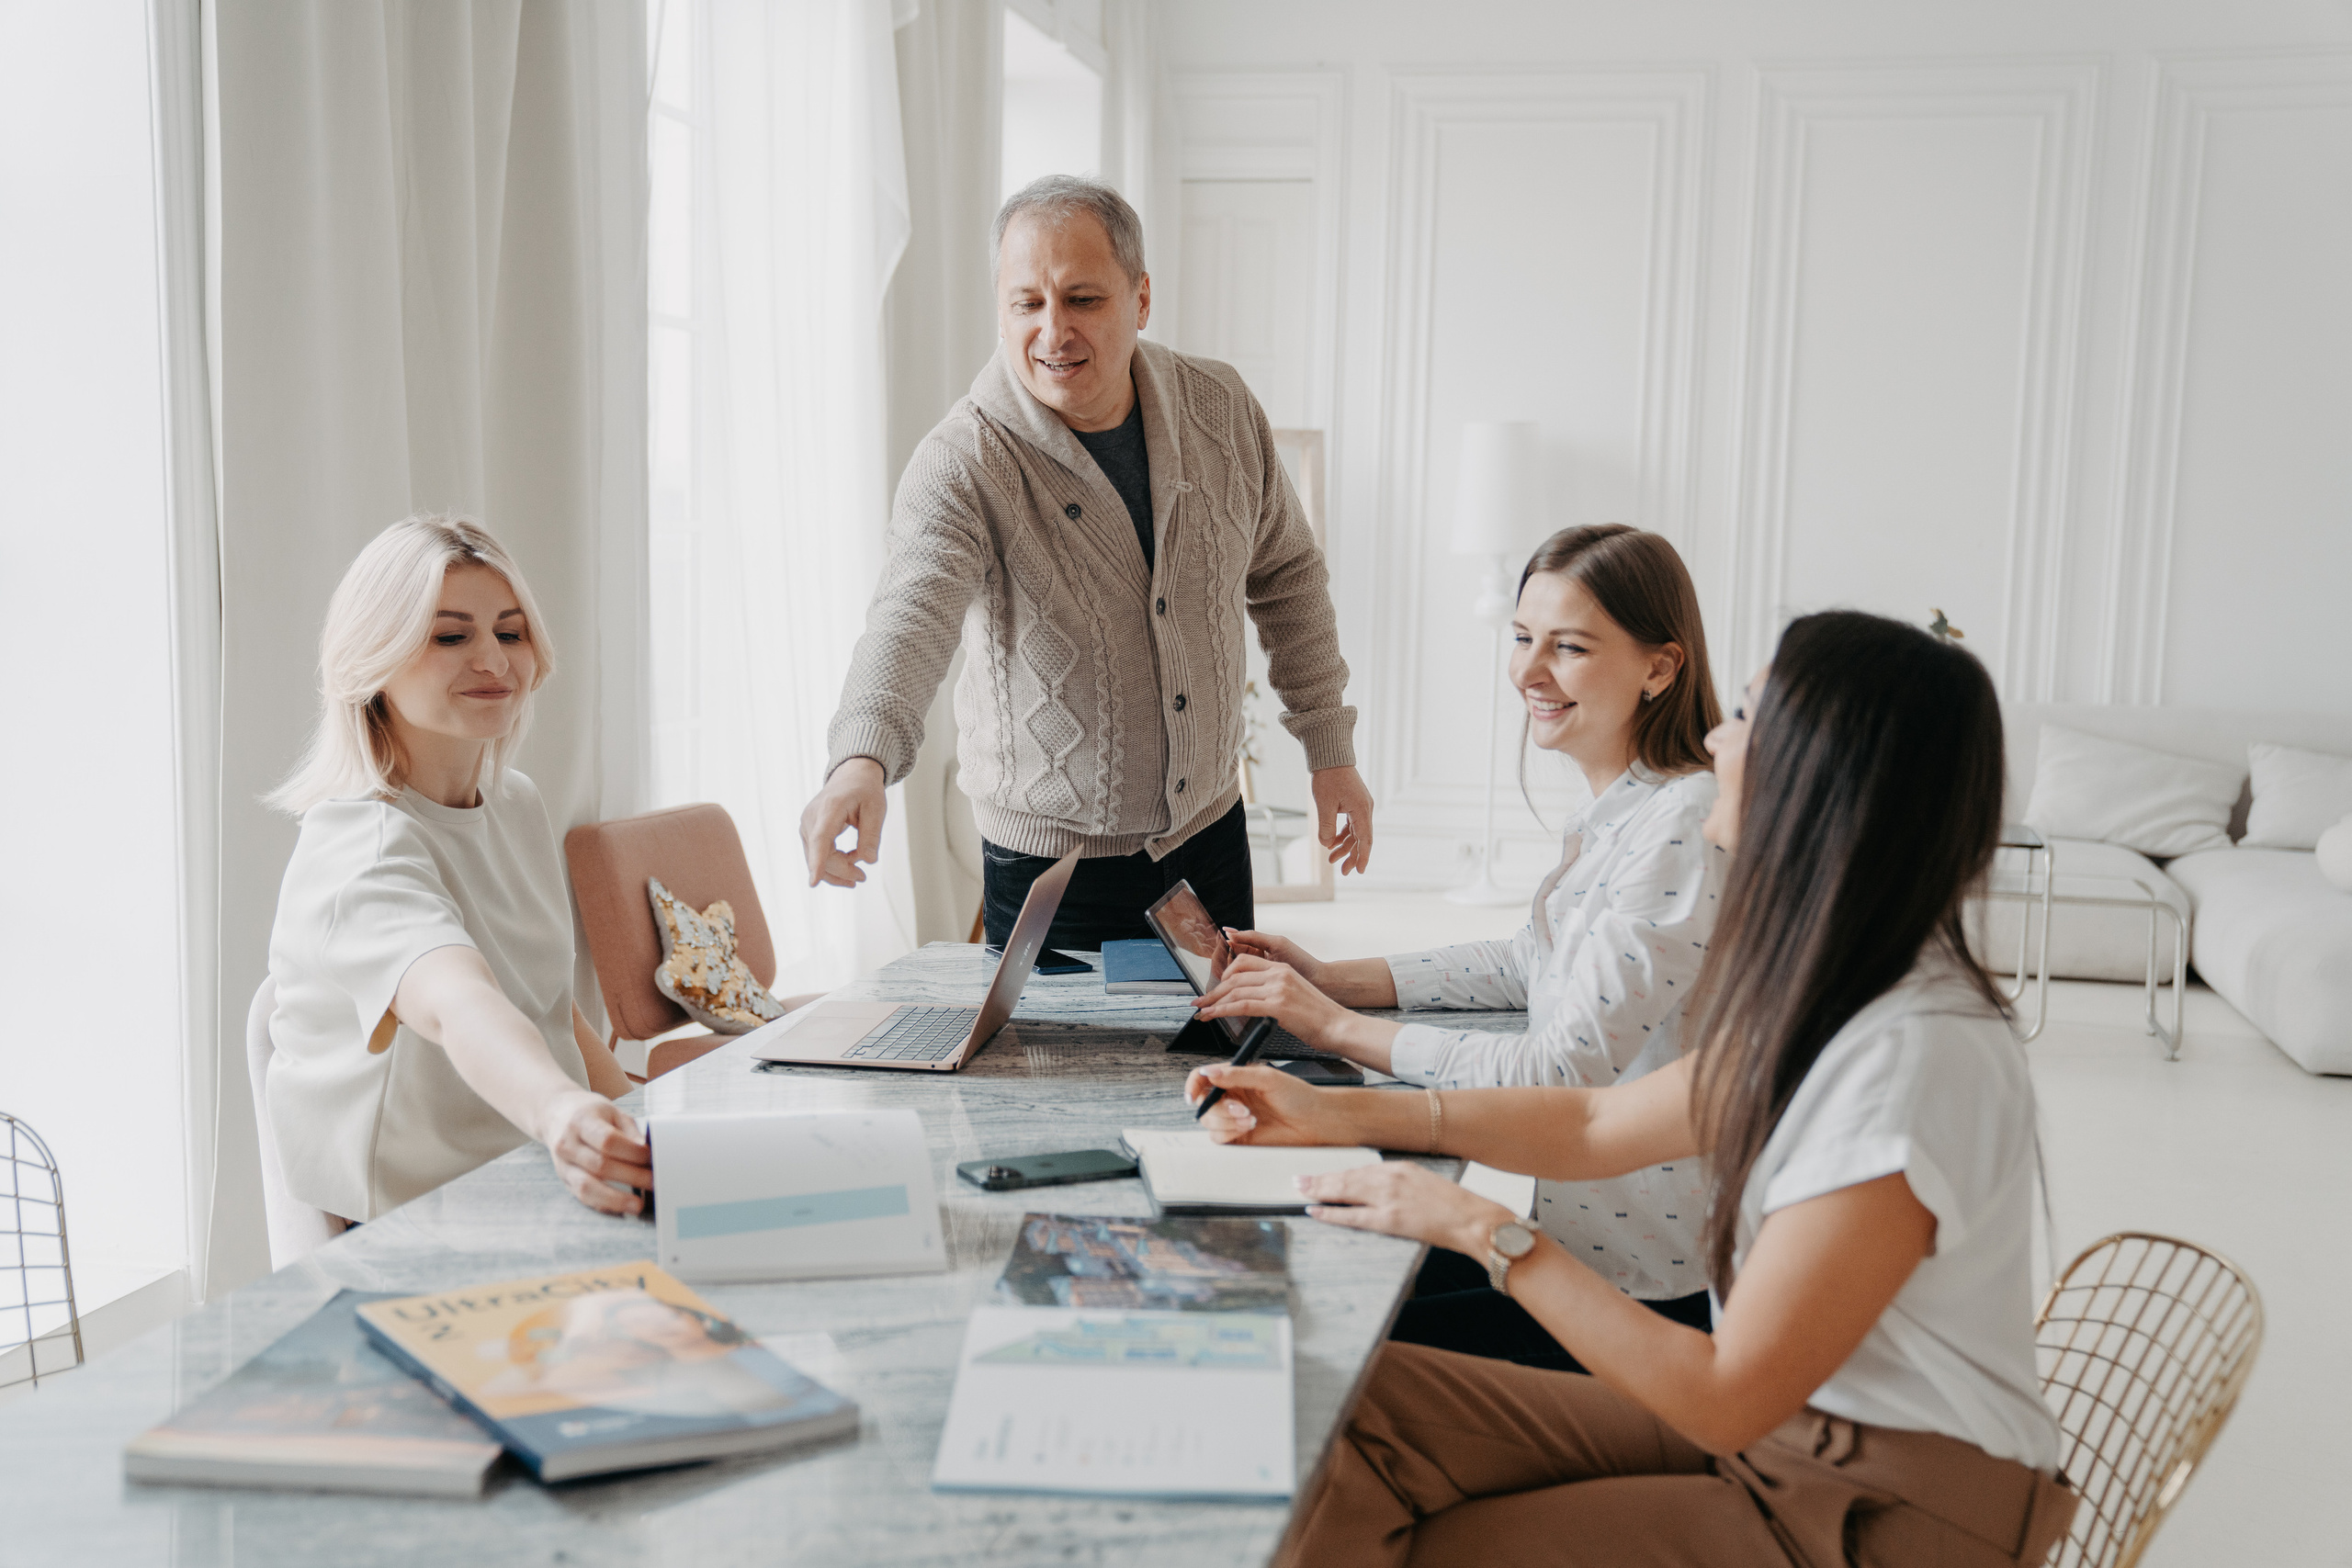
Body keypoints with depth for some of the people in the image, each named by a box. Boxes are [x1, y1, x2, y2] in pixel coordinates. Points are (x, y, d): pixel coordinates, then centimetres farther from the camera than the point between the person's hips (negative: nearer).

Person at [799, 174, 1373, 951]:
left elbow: (1285, 574, 8)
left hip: (1211, 834, 4)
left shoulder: (1221, 410, -5)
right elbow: (914, 613, -36)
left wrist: (1331, 751, 7)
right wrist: (863, 759, -55)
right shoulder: (961, 464, -19)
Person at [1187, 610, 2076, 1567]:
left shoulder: (1918, 1058, -28)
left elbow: (1730, 1398, -24)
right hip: (1775, 1416, 8)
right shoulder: (1827, 990, 2)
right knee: (1364, 1406, -5)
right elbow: (1601, 1124, 12)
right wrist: (1340, 1113, 6)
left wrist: (1487, 1231, -17)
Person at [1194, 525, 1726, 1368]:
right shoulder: (1621, 808, 7)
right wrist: (1335, 978, 9)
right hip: (1580, 1224, 9)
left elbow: (1564, 1074, -25)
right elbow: (1531, 961, 20)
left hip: (1649, 1291, -9)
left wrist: (1339, 1028, -19)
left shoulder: (1685, 831, -23)